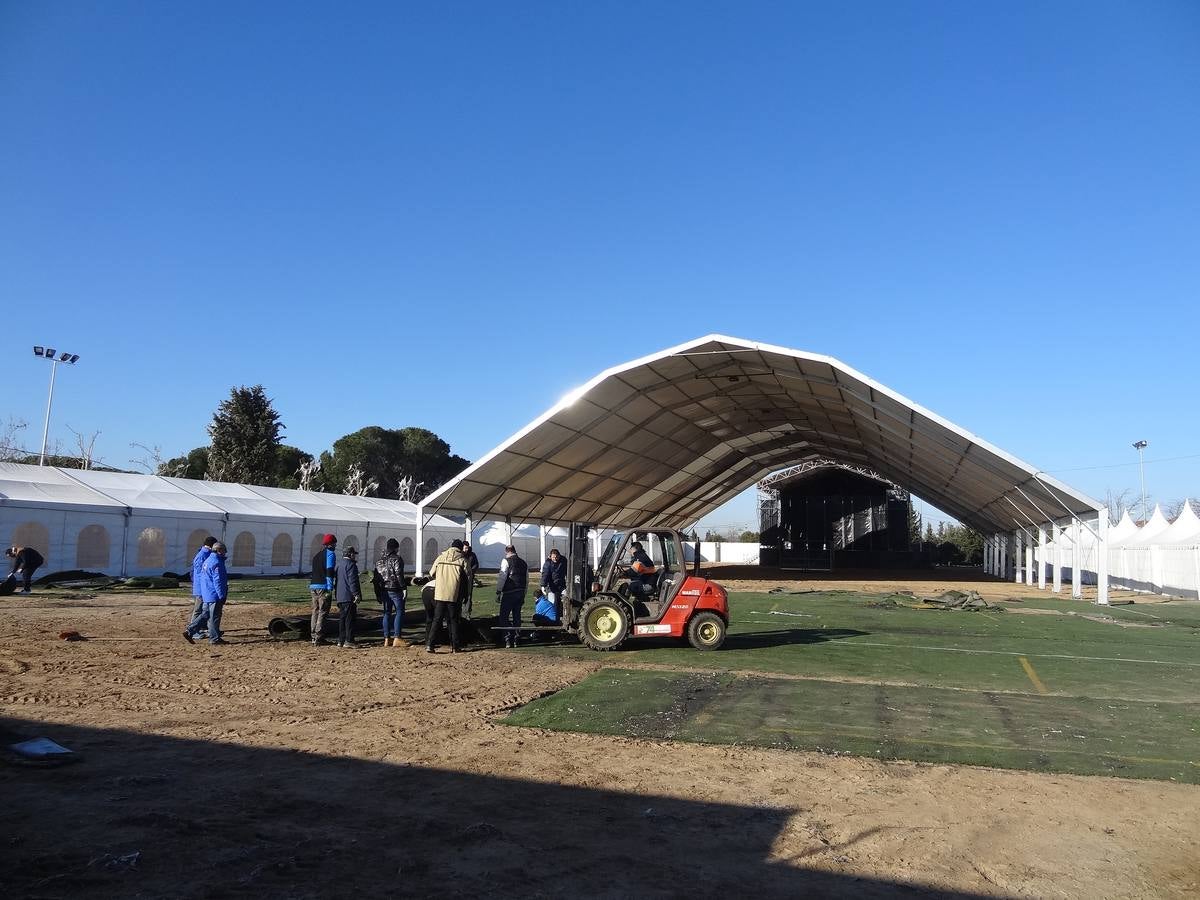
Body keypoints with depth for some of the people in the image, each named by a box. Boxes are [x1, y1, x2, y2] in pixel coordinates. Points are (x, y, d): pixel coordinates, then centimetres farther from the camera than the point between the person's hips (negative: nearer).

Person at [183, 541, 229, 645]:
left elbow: (202, 578, 21)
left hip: (207, 595, 9)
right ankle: (214, 638, 4)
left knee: (205, 614, 15)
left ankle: (189, 631, 11)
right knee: (214, 617, -2)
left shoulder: (207, 561, 15)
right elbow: (218, 581, -19)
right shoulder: (216, 563, -16)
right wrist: (222, 596, -18)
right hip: (214, 595, -9)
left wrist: (201, 594, 26)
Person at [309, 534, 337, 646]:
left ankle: (314, 637, 15)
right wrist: (330, 588, -16)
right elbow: (329, 572, -14)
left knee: (315, 612, 12)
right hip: (324, 587, -8)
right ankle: (318, 639, -7)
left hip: (313, 586, 8)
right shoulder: (330, 553, -6)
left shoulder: (316, 554, 20)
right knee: (323, 613, -5)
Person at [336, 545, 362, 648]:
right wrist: (356, 594, -19)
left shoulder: (340, 564, 19)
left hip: (340, 597, 9)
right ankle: (348, 641, -9)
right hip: (349, 597, -9)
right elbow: (352, 581, -19)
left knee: (342, 619, 12)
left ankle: (340, 641, 13)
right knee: (349, 619, -7)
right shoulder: (351, 564, -10)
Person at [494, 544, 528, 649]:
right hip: (520, 592, 6)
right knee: (516, 616, 14)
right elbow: (527, 580, 17)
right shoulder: (523, 563, 13)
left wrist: (498, 593, -11)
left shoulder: (506, 561, -5)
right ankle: (515, 640, 17)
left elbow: (502, 578, -13)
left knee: (504, 616, 0)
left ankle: (507, 640, -8)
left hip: (509, 593, -6)